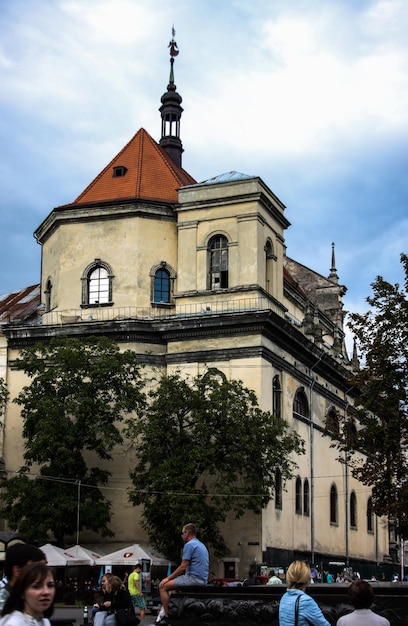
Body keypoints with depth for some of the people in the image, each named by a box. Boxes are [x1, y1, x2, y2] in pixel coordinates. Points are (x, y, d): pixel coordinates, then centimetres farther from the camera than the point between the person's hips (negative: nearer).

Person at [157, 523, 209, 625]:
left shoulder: (189, 545, -11)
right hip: (203, 580, 10)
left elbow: (183, 567, -15)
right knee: (173, 584, 28)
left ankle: (167, 616, -11)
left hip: (194, 578, -10)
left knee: (163, 586, -6)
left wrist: (168, 578, -5)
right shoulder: (201, 545, 20)